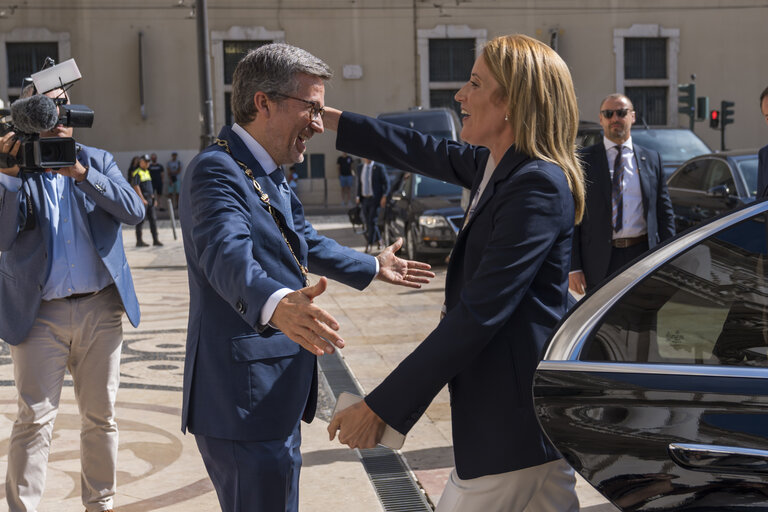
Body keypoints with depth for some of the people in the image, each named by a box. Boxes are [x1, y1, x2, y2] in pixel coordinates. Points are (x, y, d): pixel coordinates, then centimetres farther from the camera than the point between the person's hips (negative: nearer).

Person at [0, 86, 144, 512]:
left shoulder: (98, 161, 8)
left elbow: (134, 211, -8)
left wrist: (80, 173, -17)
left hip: (101, 309, 3)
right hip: (39, 314, -2)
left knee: (100, 417, 10)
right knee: (35, 418, -6)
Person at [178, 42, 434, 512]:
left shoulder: (270, 176, 15)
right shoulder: (217, 171, -18)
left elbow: (308, 244, 31)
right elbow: (228, 256, -37)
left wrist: (373, 267, 41)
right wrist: (277, 305, -56)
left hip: (276, 398, 11)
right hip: (243, 403, -10)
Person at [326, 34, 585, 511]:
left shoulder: (538, 187, -21)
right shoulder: (497, 167, 10)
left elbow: (477, 314, -25)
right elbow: (424, 152, 27)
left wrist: (381, 406, -22)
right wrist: (330, 118, 29)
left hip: (517, 422, -10)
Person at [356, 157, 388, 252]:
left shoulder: (378, 168, -10)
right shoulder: (360, 168, 6)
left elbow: (386, 183, -4)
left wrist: (384, 196, -11)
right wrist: (358, 197, 8)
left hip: (375, 199, -5)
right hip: (364, 199, 5)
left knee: (372, 221, -7)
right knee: (367, 222, 10)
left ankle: (369, 243, 2)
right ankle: (378, 239, 30)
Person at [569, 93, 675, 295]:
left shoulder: (652, 159, 10)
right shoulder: (583, 161, 2)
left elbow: (665, 213, 12)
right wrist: (573, 267, -8)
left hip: (643, 256, 2)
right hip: (599, 262, -2)